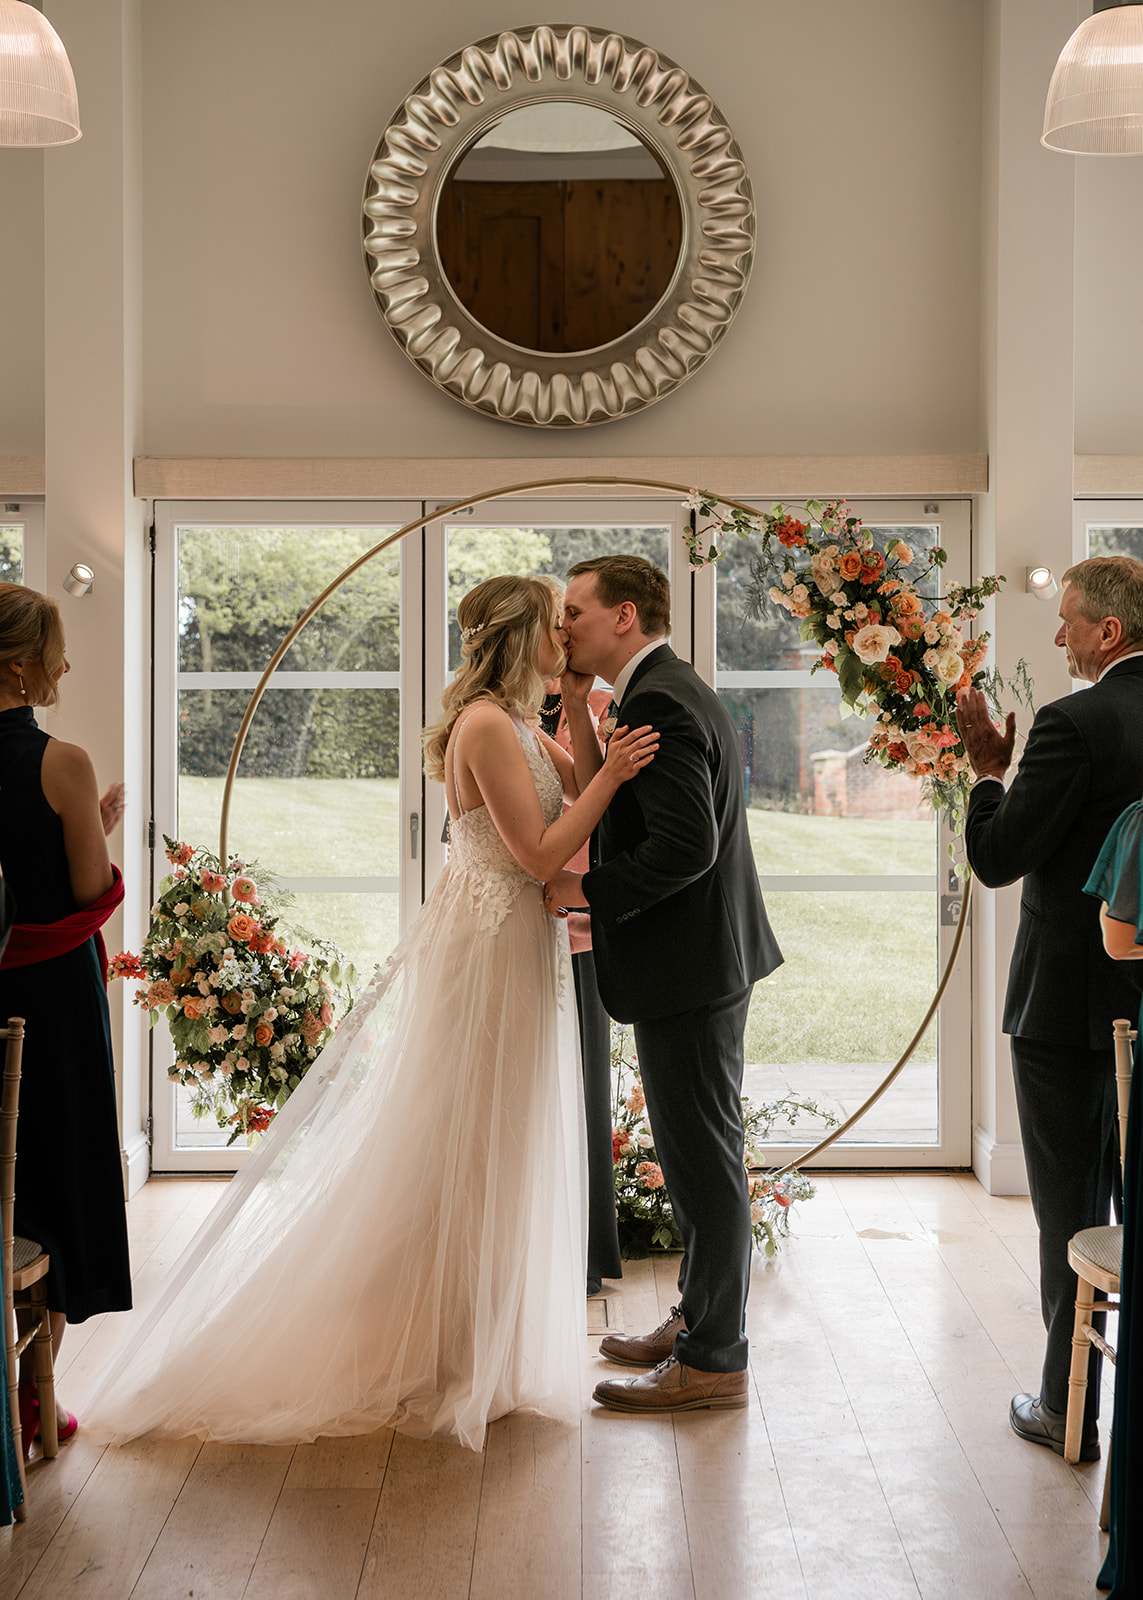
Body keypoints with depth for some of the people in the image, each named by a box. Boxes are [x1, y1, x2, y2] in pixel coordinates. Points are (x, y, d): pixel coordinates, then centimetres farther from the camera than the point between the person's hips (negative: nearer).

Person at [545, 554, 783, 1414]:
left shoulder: (656, 701, -19)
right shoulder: (673, 689, 14)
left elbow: (685, 845, -28)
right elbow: (614, 808, 13)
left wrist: (585, 890, -16)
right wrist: (578, 710, 6)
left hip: (685, 965, -11)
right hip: (707, 956, 11)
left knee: (703, 1158, -1)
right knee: (700, 1154, 19)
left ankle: (713, 1360, 10)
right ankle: (699, 1318, 33)